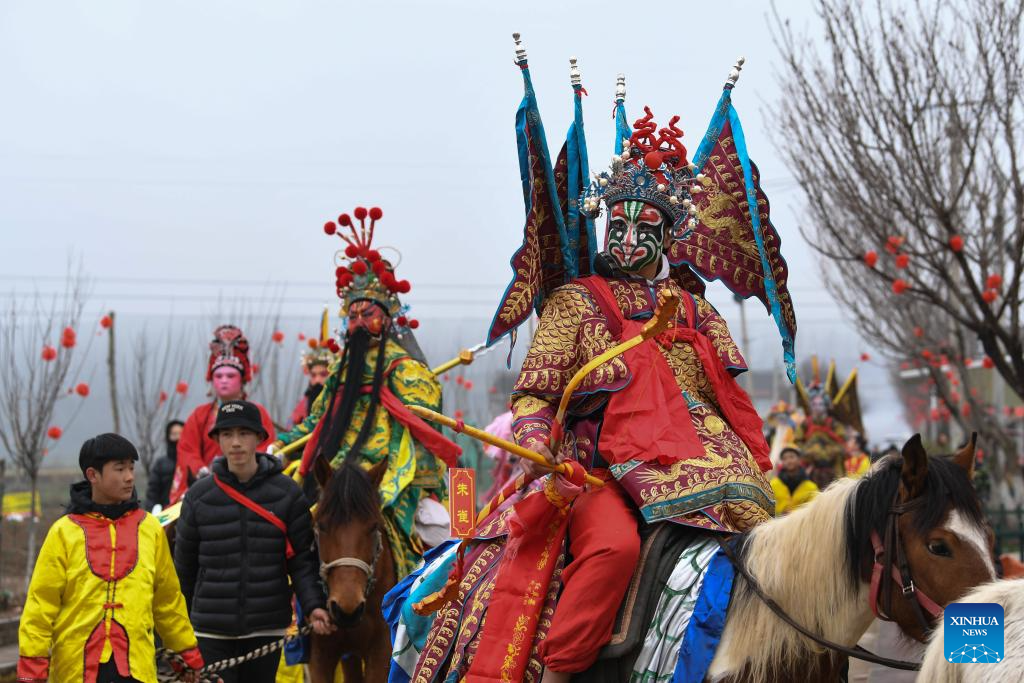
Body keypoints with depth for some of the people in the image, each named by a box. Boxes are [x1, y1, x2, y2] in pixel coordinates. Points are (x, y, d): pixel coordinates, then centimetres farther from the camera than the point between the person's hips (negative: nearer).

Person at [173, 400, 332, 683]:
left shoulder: (287, 493, -1)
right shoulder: (199, 495, -1)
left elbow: (302, 558, -1)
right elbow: (185, 565, 8)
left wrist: (313, 606, -15)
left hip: (266, 627, 1)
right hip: (212, 627, 0)